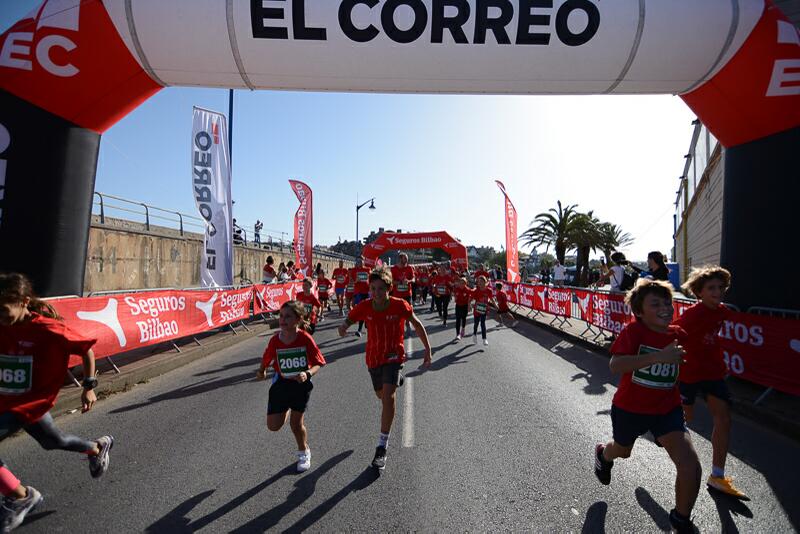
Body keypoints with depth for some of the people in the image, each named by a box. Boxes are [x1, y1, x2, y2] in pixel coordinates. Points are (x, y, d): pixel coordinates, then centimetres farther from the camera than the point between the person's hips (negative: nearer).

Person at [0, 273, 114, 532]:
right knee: (53, 441, 25)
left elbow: (86, 350, -14)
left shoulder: (48, 330, -25)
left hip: (29, 403, -7)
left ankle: (21, 497, 5)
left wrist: (89, 387, -12)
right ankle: (98, 447, 50)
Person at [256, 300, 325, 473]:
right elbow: (266, 360, 3)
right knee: (273, 426, 2)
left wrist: (307, 374, -32)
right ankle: (286, 410, 37)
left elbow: (318, 363, -18)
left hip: (301, 384, -2)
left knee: (296, 423, 8)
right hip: (281, 383, 3)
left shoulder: (305, 339, -23)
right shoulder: (275, 340, -16)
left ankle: (304, 453, 37)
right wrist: (261, 371, -8)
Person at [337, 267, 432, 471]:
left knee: (388, 396, -20)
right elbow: (349, 320, -4)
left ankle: (382, 447, -10)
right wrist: (343, 327, -26)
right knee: (381, 395, 22)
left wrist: (427, 349, -4)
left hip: (394, 356, -3)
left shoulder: (400, 305, -19)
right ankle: (396, 379, 59)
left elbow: (417, 324, -5)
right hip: (374, 357, 3)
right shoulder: (364, 307, -15)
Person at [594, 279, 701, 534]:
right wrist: (659, 356, -43)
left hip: (667, 410, 3)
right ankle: (603, 455, 64)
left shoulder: (679, 334, -8)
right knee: (623, 450, 24)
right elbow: (615, 365, -38)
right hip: (629, 408, -2)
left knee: (691, 467, -13)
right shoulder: (634, 331, -23)